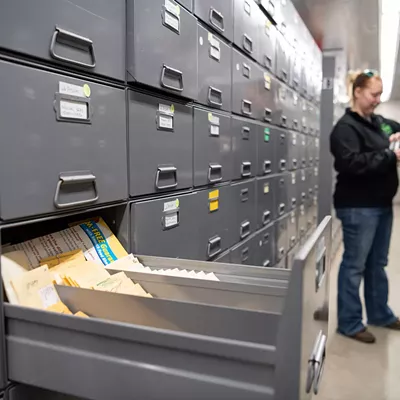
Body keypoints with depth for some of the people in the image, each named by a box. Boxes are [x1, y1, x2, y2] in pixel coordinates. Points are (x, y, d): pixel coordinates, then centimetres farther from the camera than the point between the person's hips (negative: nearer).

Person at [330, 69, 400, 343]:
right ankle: (349, 323, 14)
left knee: (378, 263, 18)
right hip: (358, 207, -8)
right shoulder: (346, 127, -10)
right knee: (355, 265, 1)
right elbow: (352, 163, -23)